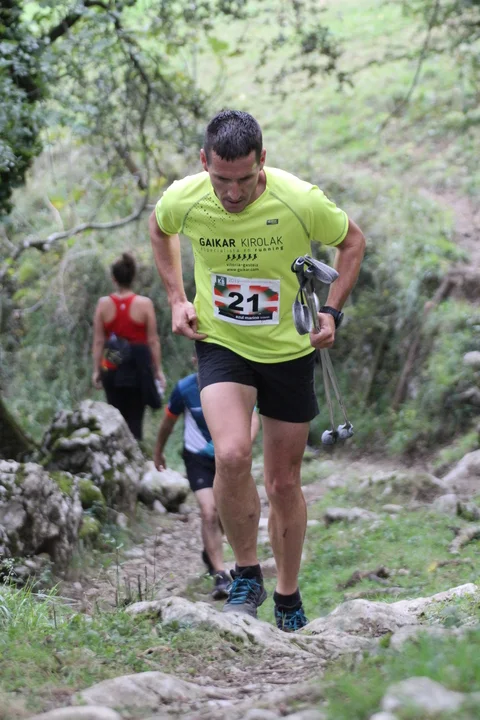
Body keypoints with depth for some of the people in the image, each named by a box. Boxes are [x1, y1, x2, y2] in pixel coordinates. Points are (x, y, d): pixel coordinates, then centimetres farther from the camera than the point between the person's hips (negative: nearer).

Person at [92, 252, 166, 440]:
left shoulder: (103, 304, 0)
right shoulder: (144, 304, -5)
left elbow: (98, 341, 1)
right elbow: (153, 341, -4)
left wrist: (96, 370, 7)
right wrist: (158, 370, 3)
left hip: (112, 369, 2)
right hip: (138, 368, -2)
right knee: (135, 419, 1)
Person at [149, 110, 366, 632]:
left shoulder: (301, 201, -22)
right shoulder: (182, 200, -16)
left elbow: (352, 241, -1)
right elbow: (159, 230, 10)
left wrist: (331, 311, -10)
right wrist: (177, 299, 2)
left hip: (290, 352, 0)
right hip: (221, 347, 0)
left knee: (284, 483, 9)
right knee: (231, 455, -26)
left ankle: (288, 598, 30)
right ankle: (246, 574, -4)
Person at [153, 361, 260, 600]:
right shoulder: (185, 388, -15)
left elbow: (252, 418, -30)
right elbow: (169, 421, 3)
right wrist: (158, 452, 16)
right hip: (198, 457, -2)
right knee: (209, 512, -19)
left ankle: (211, 552, 45)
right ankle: (220, 576, -17)